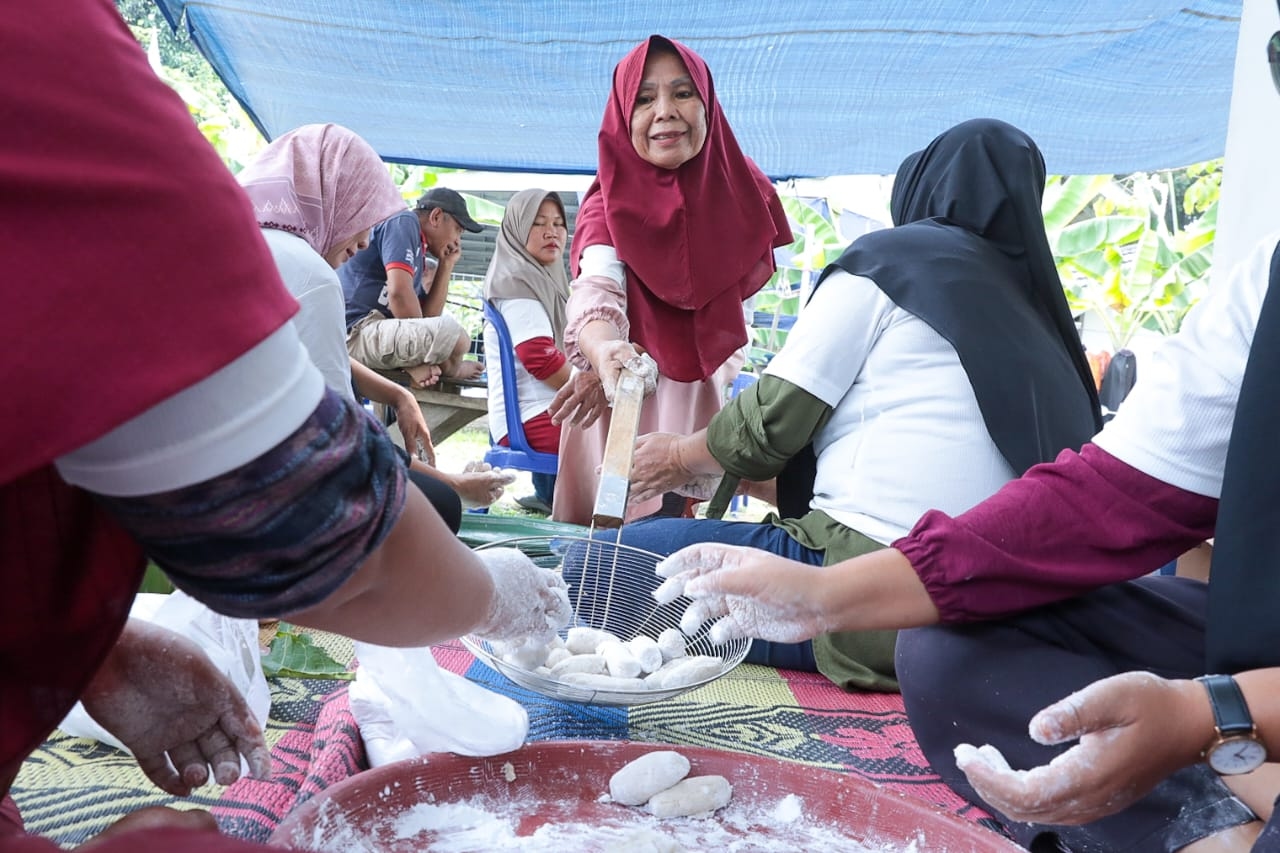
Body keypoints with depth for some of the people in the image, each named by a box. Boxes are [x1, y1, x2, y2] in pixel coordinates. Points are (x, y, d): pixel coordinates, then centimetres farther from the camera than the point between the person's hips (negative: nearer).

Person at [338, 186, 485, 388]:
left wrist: (446, 265, 14)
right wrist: (420, 339, -3)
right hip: (354, 333, -10)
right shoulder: (404, 222, -3)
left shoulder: (417, 257, 22)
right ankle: (449, 368, 8)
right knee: (452, 332, -30)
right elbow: (399, 292, -16)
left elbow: (427, 317, 15)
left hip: (372, 331, 10)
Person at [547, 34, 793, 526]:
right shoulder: (608, 203, -9)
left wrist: (625, 366, -20)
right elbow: (596, 290, -28)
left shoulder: (746, 196, -4)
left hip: (704, 406, 2)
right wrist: (607, 353, -51)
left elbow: (726, 322, -6)